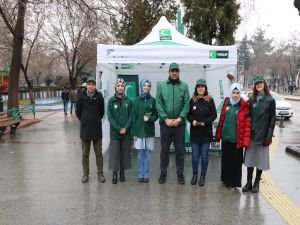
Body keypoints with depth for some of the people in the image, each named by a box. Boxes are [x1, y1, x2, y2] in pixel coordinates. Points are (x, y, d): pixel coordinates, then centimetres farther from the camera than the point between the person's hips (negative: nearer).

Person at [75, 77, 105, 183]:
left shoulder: (99, 96, -2)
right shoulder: (81, 97, -3)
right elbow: (77, 112, 7)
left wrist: (97, 120, 11)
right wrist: (84, 121, 11)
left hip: (97, 129, 0)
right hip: (85, 129, 0)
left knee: (99, 153, 7)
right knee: (85, 153, 9)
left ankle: (100, 173, 16)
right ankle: (85, 174, 19)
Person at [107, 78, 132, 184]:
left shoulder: (128, 100, 2)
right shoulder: (111, 100, -1)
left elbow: (130, 116, 1)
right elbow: (110, 117, -5)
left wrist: (125, 128, -11)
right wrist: (118, 128, -12)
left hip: (126, 131, 2)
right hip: (114, 131, -1)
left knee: (125, 151, 7)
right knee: (114, 152, -1)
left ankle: (122, 171, 19)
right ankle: (114, 173, 7)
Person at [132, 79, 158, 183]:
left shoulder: (153, 100, 2)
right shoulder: (137, 100, 2)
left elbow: (156, 115, 5)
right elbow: (134, 117, 1)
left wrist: (149, 119, -16)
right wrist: (134, 132, -4)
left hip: (149, 130, 0)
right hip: (139, 130, 0)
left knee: (147, 154, 5)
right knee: (140, 154, 5)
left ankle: (146, 175, 13)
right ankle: (140, 175, 14)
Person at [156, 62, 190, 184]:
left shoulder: (184, 86, 2)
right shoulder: (161, 85, 2)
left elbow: (186, 104, -3)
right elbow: (158, 103, -3)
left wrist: (179, 119, -12)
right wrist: (166, 119, -11)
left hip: (179, 123, 0)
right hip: (165, 123, 0)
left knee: (180, 150, 8)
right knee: (164, 149, 9)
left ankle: (180, 173, 21)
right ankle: (163, 173, 22)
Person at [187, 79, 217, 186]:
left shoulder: (210, 100, -2)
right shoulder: (192, 100, 3)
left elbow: (214, 115, -3)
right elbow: (188, 114, 6)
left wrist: (205, 122, -15)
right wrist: (192, 121, -13)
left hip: (206, 132, -1)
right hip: (194, 132, 1)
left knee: (204, 156, 6)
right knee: (195, 155, 8)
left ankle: (203, 176, 19)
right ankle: (195, 175, 23)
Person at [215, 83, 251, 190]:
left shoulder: (244, 106, -8)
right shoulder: (226, 103, 6)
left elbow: (247, 124, -11)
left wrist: (245, 140, -16)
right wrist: (218, 134, 9)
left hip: (237, 139, -5)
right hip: (225, 137, 5)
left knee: (236, 161, 5)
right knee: (225, 160, 15)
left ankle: (234, 183, 18)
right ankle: (226, 179, 31)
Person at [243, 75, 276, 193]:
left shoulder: (270, 100, -2)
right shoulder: (252, 99, 8)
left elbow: (272, 119, -4)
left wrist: (269, 136, -10)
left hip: (262, 135, -3)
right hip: (251, 134, 3)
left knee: (260, 159, 5)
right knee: (249, 159, 6)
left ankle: (256, 183, 19)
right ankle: (248, 183, 18)